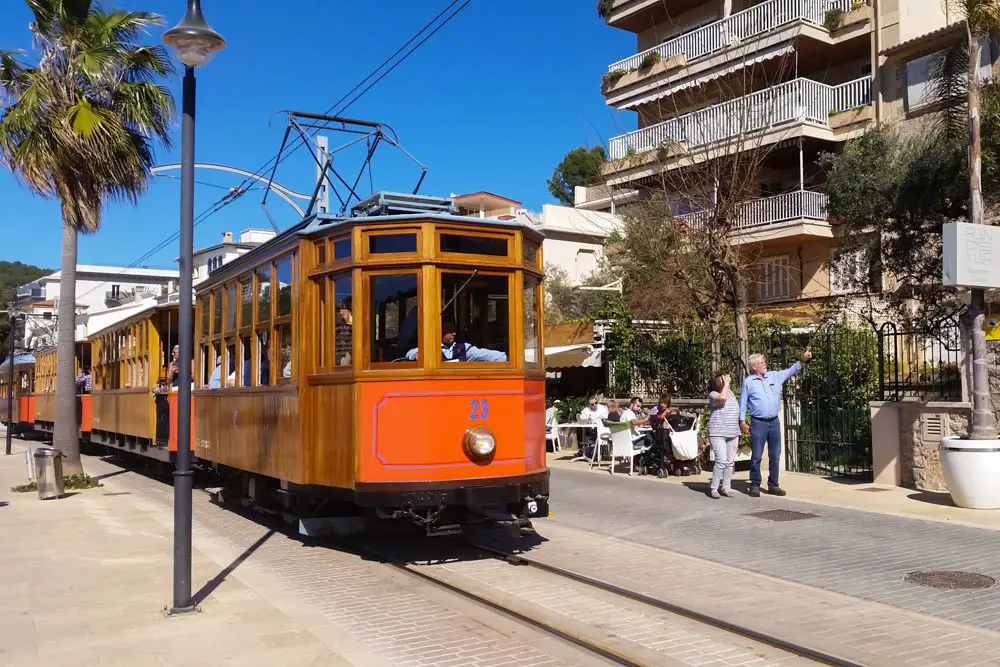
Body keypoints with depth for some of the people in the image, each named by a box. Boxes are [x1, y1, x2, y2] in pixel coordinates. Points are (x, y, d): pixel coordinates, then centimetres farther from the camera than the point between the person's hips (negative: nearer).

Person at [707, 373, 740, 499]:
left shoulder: (731, 393, 14)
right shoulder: (713, 394, -6)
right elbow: (722, 398, -30)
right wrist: (726, 384, -16)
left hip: (732, 434, 7)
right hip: (718, 434, -7)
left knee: (730, 462, 5)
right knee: (721, 461, -15)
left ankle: (725, 487, 13)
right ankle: (713, 488, -5)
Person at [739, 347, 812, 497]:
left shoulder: (774, 376, 10)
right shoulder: (748, 381, -1)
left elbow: (790, 371, 8)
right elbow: (743, 402, 1)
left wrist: (802, 360, -6)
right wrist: (742, 421, -4)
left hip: (774, 422, 4)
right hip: (758, 423, -4)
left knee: (775, 455, 7)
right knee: (756, 456, -1)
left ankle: (773, 485, 16)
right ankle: (755, 485, 7)